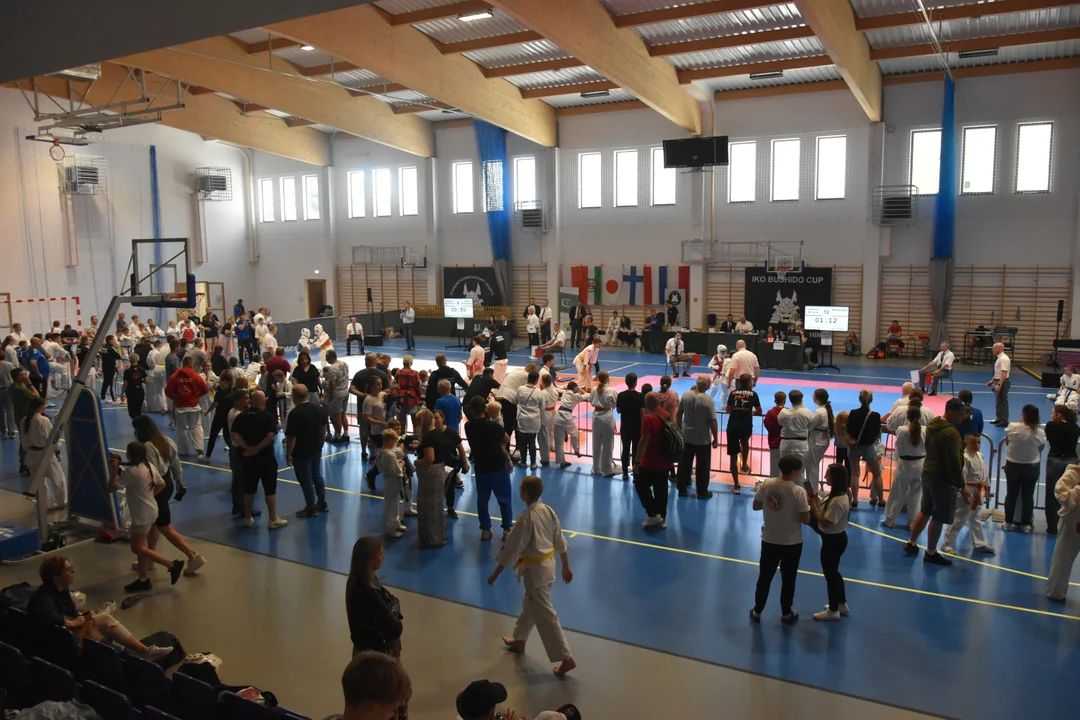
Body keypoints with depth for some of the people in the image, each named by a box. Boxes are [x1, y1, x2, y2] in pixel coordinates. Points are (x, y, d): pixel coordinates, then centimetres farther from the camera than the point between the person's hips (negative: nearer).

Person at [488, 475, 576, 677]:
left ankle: (566, 658, 2)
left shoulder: (525, 519, -26)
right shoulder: (548, 511, -2)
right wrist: (566, 567, 18)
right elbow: (560, 541, 6)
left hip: (535, 569, -9)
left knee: (544, 614, -1)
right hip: (548, 564, 9)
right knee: (529, 605, 26)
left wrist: (495, 574, -9)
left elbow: (511, 549, -20)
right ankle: (519, 641, 45)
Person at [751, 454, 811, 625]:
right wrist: (807, 505, 1)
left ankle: (757, 612, 27)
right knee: (788, 579, 15)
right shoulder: (798, 491, -21)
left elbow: (756, 506, 0)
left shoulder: (766, 484, -11)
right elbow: (806, 520, -17)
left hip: (769, 539, 3)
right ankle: (786, 614, 30)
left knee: (764, 576, 16)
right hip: (792, 542, -3)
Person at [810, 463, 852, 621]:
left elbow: (825, 522, -27)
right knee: (833, 572, 24)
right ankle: (842, 604, 40)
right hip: (836, 538, 10)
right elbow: (826, 512, 7)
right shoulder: (839, 495, 2)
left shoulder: (837, 501, -30)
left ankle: (833, 611, 23)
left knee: (830, 574, 7)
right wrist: (816, 502, -4)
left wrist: (813, 506, -21)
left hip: (833, 540, -10)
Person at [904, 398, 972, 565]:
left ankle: (911, 544, 31)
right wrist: (962, 486, -19)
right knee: (938, 518, 4)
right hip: (943, 479, -9)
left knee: (925, 512, 21)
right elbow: (954, 463, -25)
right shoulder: (951, 433, -24)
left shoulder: (933, 425, 6)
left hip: (928, 473, 9)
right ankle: (931, 554, 16)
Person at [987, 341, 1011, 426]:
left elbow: (1004, 373, -26)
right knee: (998, 401, 17)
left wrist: (999, 384, -29)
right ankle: (999, 418, 26)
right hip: (998, 381, 10)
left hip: (1003, 382, -10)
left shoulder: (1003, 359, -20)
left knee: (1003, 401, -1)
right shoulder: (999, 358, 11)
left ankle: (1004, 420, 7)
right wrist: (992, 381, 18)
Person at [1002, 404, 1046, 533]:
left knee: (1011, 494, 13)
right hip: (1032, 467, 0)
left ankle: (1008, 523, 21)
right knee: (1028, 496, 13)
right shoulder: (1040, 433, -14)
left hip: (1013, 465, 0)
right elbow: (1040, 449, -1)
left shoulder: (1012, 427, -16)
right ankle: (1025, 524, 21)